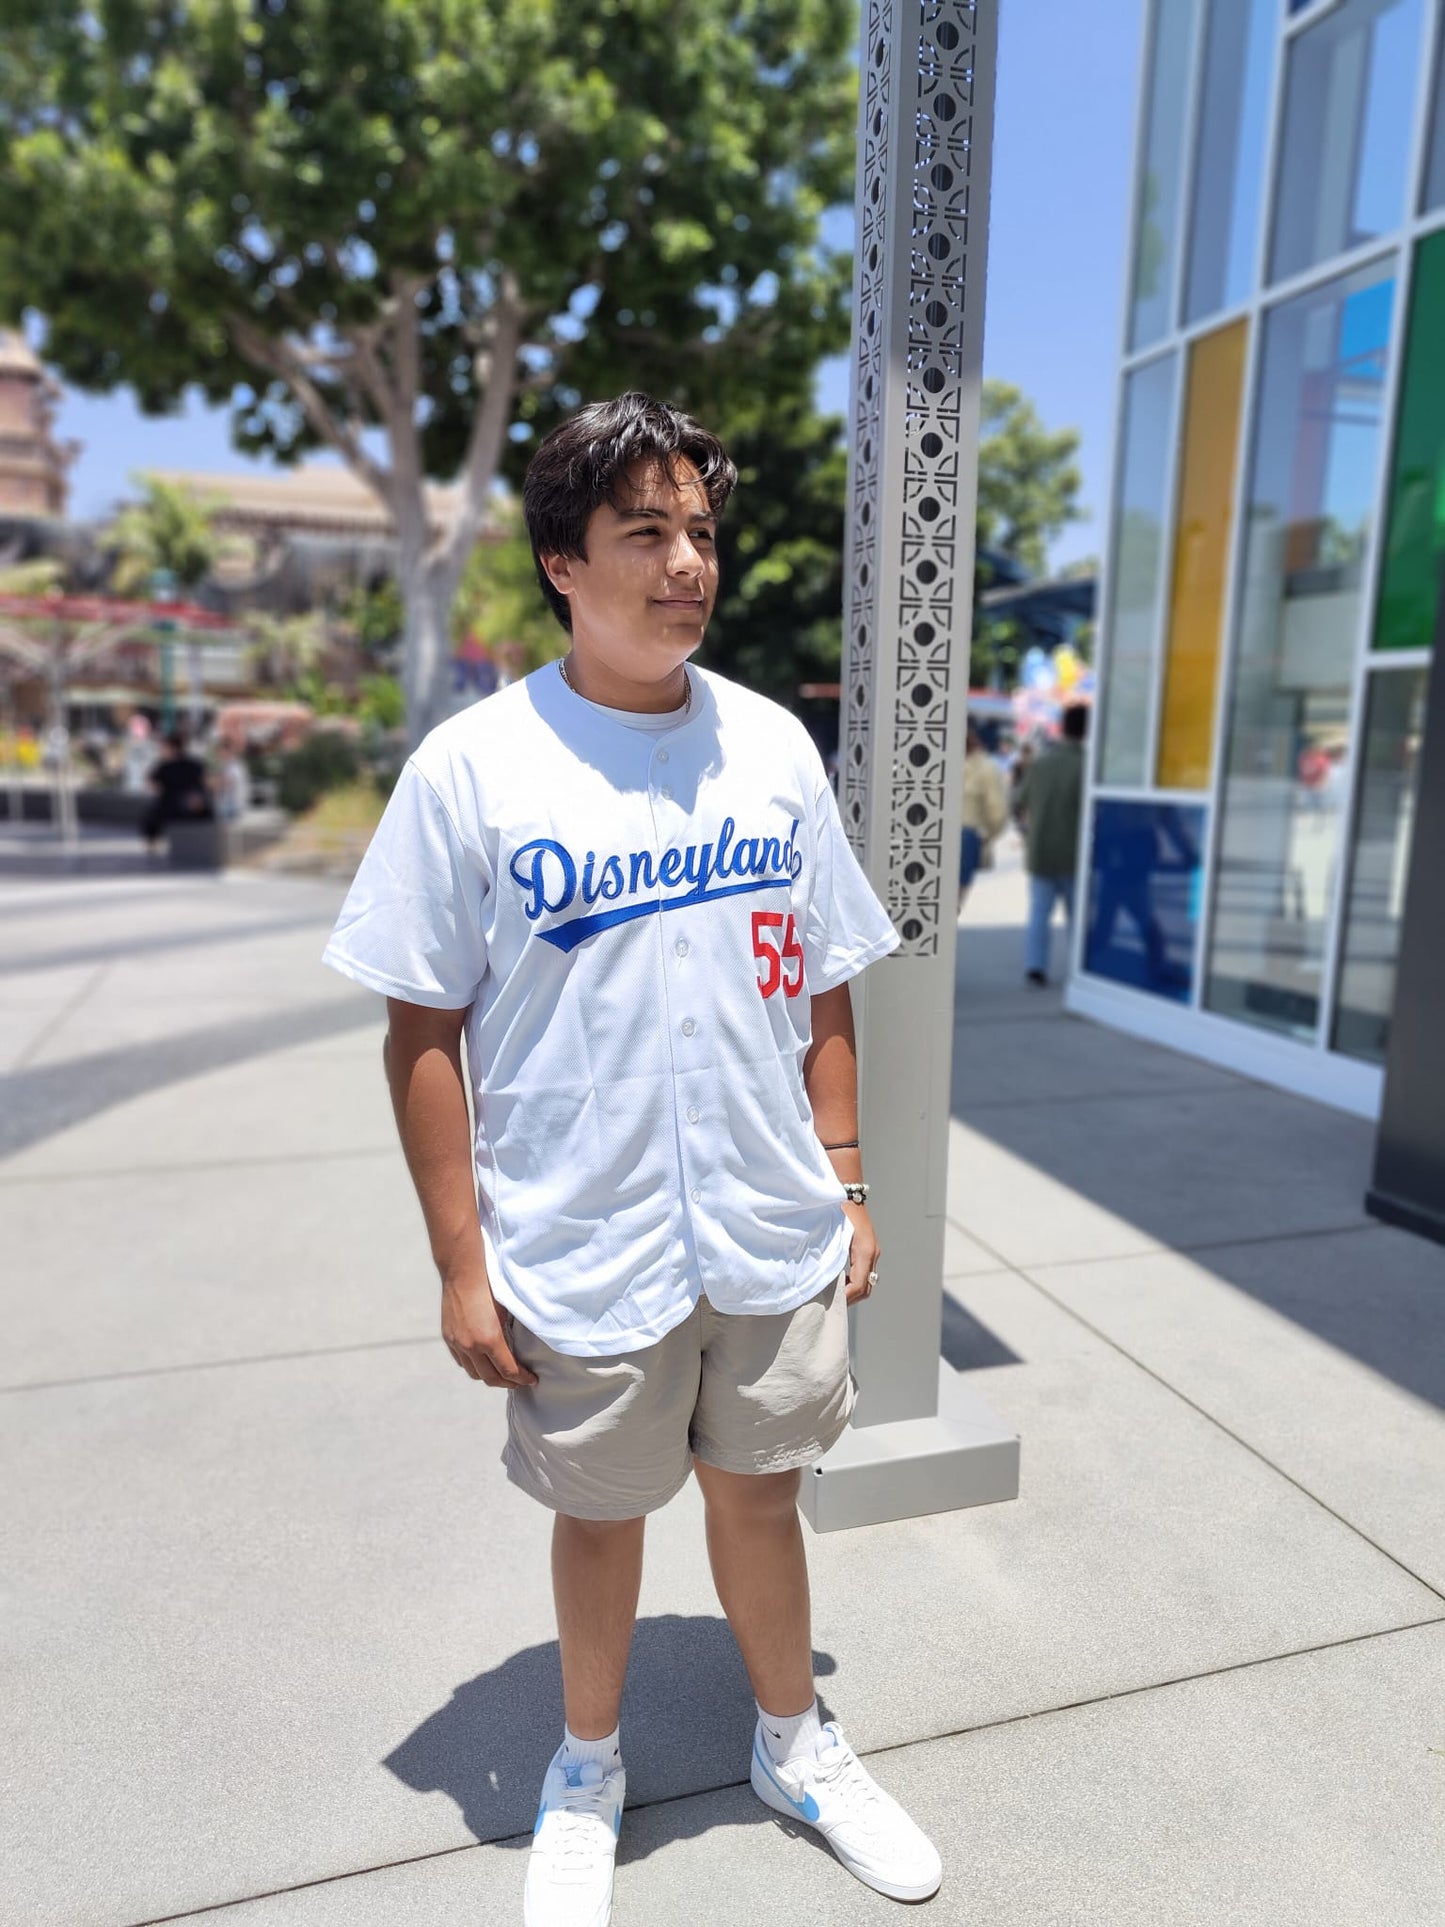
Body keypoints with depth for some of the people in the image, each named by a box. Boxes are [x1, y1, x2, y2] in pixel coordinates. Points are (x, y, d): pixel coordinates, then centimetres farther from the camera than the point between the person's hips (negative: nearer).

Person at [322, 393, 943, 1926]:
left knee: (758, 1493, 20)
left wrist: (846, 1185, 6)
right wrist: (462, 1263, -8)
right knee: (601, 1512, 18)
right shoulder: (472, 766, -10)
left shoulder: (771, 746, 1)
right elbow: (423, 1031, -7)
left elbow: (821, 989, 6)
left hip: (774, 1235, 3)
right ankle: (588, 1770, 48)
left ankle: (794, 1745, 48)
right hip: (582, 1248, -2)